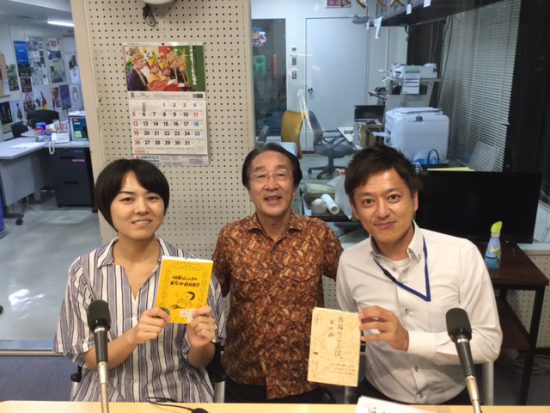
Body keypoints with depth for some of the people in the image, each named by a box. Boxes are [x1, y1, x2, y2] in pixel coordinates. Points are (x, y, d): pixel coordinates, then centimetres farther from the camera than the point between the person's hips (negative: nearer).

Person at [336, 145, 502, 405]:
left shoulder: (462, 254, -17)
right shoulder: (349, 262, -9)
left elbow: (489, 343, -13)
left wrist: (409, 340, -25)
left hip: (451, 400, 0)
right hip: (379, 397, 0)